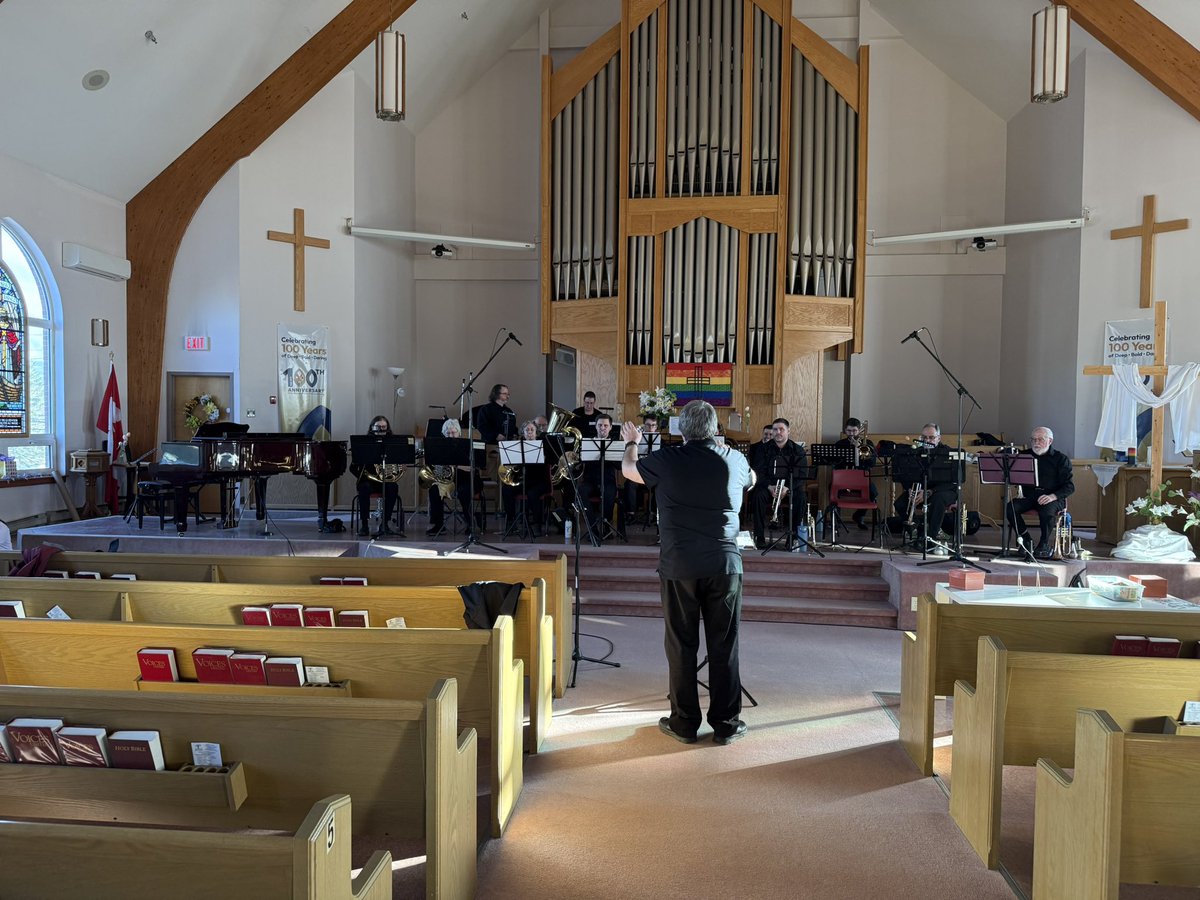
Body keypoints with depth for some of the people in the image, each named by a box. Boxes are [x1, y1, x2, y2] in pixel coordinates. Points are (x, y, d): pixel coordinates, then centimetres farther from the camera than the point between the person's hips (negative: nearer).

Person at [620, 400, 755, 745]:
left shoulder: (667, 460, -4)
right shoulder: (734, 460, 1)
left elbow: (628, 469, 15)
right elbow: (752, 480, 25)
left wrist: (631, 442, 36)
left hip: (679, 566, -1)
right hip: (725, 564, 2)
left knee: (681, 645, 8)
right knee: (724, 646, 8)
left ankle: (684, 723, 17)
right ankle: (726, 724, 17)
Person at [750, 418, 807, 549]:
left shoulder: (798, 450, 3)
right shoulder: (764, 449, 5)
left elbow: (802, 475, -6)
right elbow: (758, 472, -3)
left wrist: (788, 488, -23)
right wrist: (769, 487, -21)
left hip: (791, 486, 0)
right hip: (768, 485, 1)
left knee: (801, 498, -31)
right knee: (758, 495, -31)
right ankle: (759, 537, -25)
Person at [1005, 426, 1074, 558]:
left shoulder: (1061, 458, 4)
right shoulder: (1024, 455, 15)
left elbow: (1069, 486, -3)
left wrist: (1052, 496, -21)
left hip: (1054, 498, -3)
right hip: (1029, 496, 4)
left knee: (1047, 511, -36)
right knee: (1011, 507, -26)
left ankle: (1045, 545, -16)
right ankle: (1025, 540, -10)